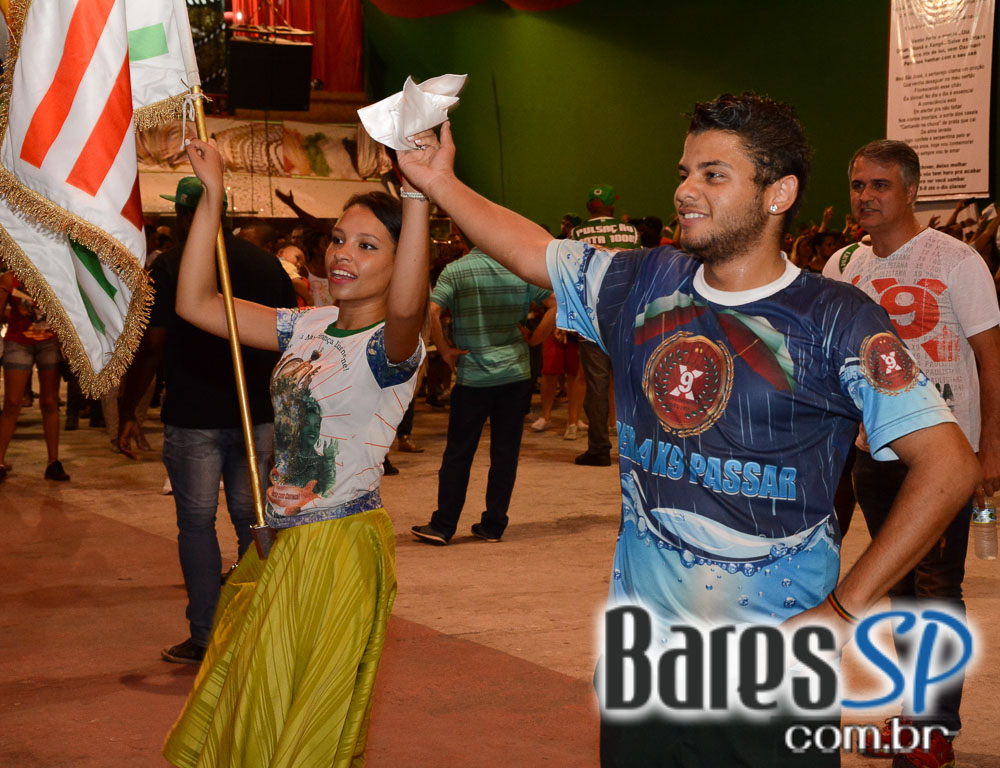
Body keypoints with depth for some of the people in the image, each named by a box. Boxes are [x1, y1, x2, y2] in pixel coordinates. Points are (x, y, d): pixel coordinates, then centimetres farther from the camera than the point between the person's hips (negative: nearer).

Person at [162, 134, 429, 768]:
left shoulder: (391, 347, -16)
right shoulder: (308, 327, 5)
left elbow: (406, 307, -42)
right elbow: (196, 303, 3)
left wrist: (419, 196, -53)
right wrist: (211, 196, -3)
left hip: (340, 549, -7)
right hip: (279, 543, 8)